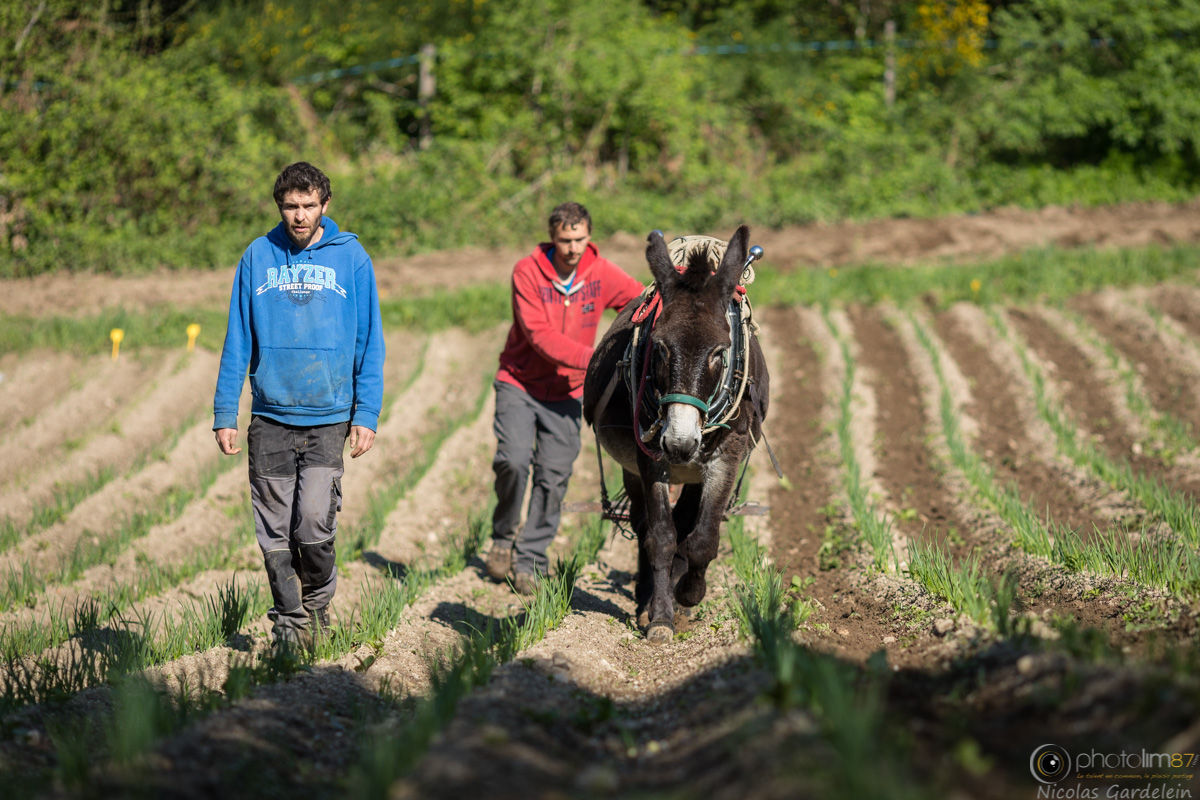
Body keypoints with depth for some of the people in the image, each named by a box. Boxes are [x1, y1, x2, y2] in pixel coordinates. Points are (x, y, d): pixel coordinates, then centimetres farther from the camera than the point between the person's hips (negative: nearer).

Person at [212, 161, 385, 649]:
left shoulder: (351, 258, 2)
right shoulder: (258, 257, 5)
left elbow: (369, 342, 4)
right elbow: (238, 340, 6)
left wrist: (367, 414, -4)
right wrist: (224, 414, 1)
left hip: (328, 417, -2)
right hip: (269, 417, 2)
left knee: (314, 525, -13)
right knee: (275, 536, 3)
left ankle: (318, 600, 14)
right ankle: (290, 623, 18)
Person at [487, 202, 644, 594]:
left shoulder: (602, 275, -4)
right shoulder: (527, 272, -14)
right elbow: (539, 335, -22)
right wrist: (592, 359, -31)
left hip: (566, 393, 3)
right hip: (519, 383, -3)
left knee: (554, 476, -3)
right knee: (514, 460, -20)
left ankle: (530, 561, 9)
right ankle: (503, 535, 5)